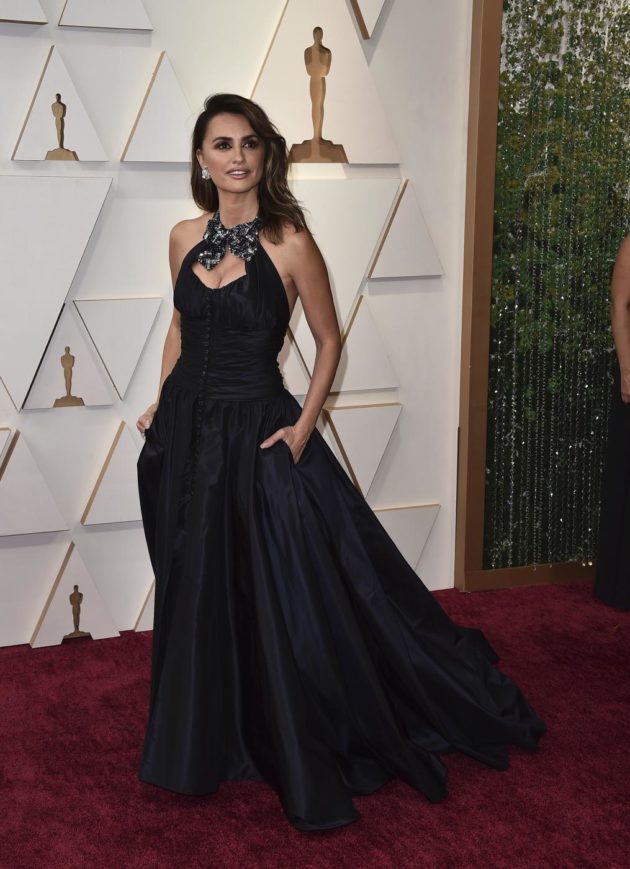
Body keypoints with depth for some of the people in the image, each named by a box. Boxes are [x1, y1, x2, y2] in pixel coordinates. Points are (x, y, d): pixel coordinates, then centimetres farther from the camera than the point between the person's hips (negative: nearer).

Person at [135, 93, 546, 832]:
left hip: (256, 435, -5)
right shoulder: (184, 237, 4)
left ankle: (309, 768, 18)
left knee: (284, 599, -1)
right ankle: (209, 745, 36)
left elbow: (328, 340, -2)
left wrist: (304, 426, -10)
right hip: (186, 435, 5)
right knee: (196, 599, 15)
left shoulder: (290, 243, -10)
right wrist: (161, 405, 10)